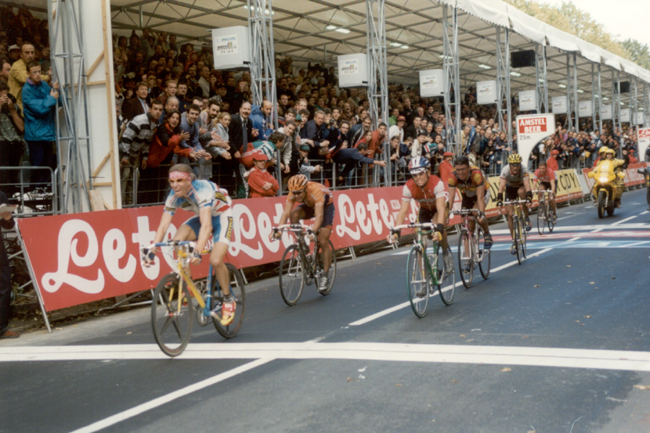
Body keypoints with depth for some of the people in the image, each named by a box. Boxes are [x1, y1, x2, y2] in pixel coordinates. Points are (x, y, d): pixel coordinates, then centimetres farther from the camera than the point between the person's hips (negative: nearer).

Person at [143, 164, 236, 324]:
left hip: (221, 216, -5)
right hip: (201, 216, 6)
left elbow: (206, 225, -46)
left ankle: (228, 301, 0)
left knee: (216, 261, -23)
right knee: (177, 241, -23)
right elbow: (163, 225, -20)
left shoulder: (202, 189, -35)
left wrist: (198, 251, -58)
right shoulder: (174, 196, -17)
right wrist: (151, 251, -32)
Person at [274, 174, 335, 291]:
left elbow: (319, 215, -46)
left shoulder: (316, 190, -40)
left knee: (323, 242, -13)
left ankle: (325, 277, 0)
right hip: (309, 205, 5)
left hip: (326, 206, -4)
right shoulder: (293, 193, -27)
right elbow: (286, 212, -31)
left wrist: (313, 230, -60)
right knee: (294, 215, -27)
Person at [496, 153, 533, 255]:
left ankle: (527, 219, -18)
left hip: (521, 187, -1)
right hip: (510, 188, 1)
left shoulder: (524, 170, -32)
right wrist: (499, 199, -56)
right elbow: (501, 185, -42)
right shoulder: (505, 170, -32)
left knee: (521, 192, -38)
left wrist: (529, 197, -61)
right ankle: (514, 242, 4)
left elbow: (527, 184, -44)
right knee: (510, 214, -9)